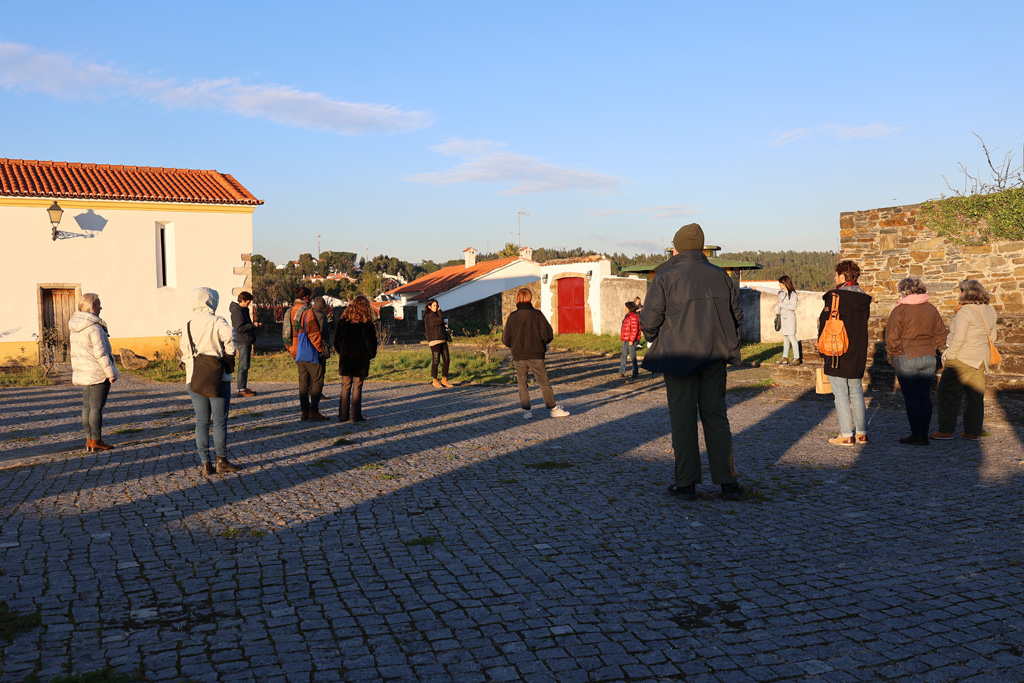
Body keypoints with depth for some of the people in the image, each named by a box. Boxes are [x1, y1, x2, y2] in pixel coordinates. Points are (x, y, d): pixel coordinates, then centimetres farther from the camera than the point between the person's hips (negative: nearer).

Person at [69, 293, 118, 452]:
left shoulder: (75, 327, 9)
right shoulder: (94, 327, -19)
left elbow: (76, 351, 15)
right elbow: (100, 352, -20)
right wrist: (110, 372, -15)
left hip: (82, 372, 9)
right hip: (98, 373, -9)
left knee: (87, 406, 12)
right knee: (96, 407, -2)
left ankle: (89, 439, 18)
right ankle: (96, 441, 4)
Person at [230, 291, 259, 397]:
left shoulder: (243, 310, 17)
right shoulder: (237, 311, -14)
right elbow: (239, 328, -22)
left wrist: (253, 324, 10)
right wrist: (253, 325, -17)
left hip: (246, 342, 10)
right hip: (242, 342, -10)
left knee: (245, 365, 14)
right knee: (243, 366, -9)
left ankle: (244, 388, 20)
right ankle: (241, 390, -7)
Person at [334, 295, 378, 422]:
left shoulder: (343, 320, 3)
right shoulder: (366, 323, -7)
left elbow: (337, 340, 7)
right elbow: (371, 341, -6)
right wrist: (371, 355, 9)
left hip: (345, 358, 3)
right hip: (361, 359, -3)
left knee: (345, 387, 9)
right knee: (357, 388, 2)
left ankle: (343, 415, 10)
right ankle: (356, 415, 3)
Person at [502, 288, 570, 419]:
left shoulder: (512, 317, 0)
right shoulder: (537, 315, -4)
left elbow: (506, 340, 0)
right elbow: (547, 335, -8)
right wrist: (544, 344, 13)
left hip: (518, 357, 1)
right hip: (535, 356, -1)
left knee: (522, 385, 11)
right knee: (544, 383, 5)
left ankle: (526, 410, 7)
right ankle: (553, 409, 7)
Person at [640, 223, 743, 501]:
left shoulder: (665, 277, -6)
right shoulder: (720, 275, 8)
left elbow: (649, 321, -10)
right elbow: (737, 315, 12)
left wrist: (655, 341, 10)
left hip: (678, 355, -4)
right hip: (714, 356, 4)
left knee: (682, 417, 4)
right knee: (716, 415, 11)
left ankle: (686, 483, 6)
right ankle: (727, 482, 10)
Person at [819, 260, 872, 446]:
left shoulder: (835, 297, -13)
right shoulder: (864, 299, 7)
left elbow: (825, 323, -10)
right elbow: (863, 324, 12)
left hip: (838, 353, -6)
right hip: (858, 354, 6)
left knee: (841, 394, 0)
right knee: (856, 393, 15)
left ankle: (846, 435, 1)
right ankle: (862, 433, 18)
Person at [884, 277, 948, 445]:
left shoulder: (900, 310, -11)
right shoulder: (931, 309, 6)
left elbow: (892, 337, -14)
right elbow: (941, 333, 11)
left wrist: (891, 355, 0)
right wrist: (930, 349, 17)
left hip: (906, 358, -5)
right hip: (928, 357, 5)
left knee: (911, 397, 0)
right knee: (925, 396, 10)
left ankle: (917, 435, 0)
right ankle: (924, 434, 14)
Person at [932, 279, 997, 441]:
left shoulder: (964, 312, -17)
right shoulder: (989, 311, 9)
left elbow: (959, 338, -22)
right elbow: (992, 336, 17)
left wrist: (948, 355, -13)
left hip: (962, 359, -8)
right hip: (981, 360, 8)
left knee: (947, 393, -1)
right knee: (976, 396, 11)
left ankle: (946, 430, -1)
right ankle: (973, 431, 16)